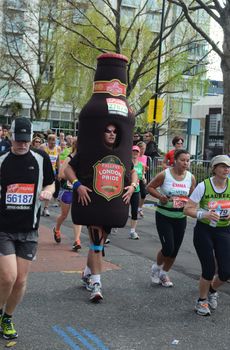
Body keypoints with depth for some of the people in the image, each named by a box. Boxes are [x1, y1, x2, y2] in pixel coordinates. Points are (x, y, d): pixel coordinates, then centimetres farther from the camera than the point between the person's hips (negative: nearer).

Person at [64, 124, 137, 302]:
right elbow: (68, 168, -9)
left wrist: (132, 186, -7)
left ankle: (88, 274, 37)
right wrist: (78, 185, -24)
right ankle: (96, 283, -6)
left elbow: (133, 172, 13)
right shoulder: (89, 151, -8)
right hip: (92, 201, -5)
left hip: (112, 204, 5)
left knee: (100, 240, 16)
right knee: (97, 240, -12)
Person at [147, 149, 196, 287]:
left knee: (175, 250, 8)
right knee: (168, 248, -11)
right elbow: (150, 187, -1)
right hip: (164, 216, -4)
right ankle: (156, 268, 21)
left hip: (181, 218, 4)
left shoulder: (191, 178, -1)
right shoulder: (164, 174, -12)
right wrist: (160, 196, -17)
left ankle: (164, 273, 34)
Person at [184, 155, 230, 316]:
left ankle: (212, 290, 32)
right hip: (204, 231, -3)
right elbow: (188, 209, -12)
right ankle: (202, 301, 23)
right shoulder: (203, 186, -12)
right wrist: (204, 214, -29)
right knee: (209, 270, -5)